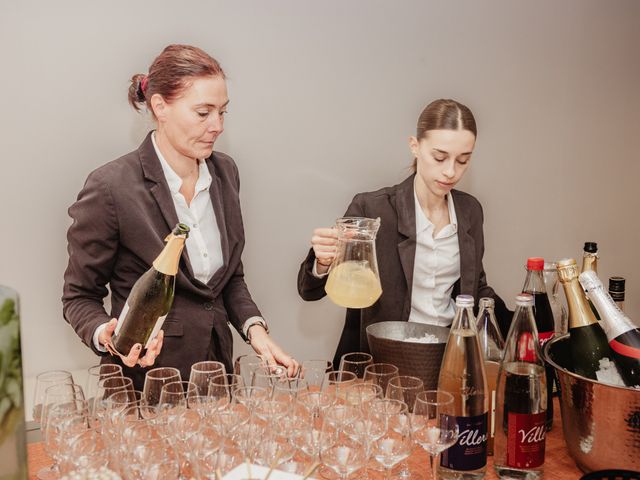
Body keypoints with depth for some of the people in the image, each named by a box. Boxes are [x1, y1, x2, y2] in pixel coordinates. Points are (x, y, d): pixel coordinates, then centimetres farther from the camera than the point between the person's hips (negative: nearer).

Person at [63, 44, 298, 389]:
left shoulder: (224, 171, 0)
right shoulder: (110, 188, -19)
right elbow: (80, 296, -8)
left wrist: (254, 328, -6)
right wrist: (107, 337, -28)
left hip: (217, 367, 6)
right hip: (146, 384, -5)